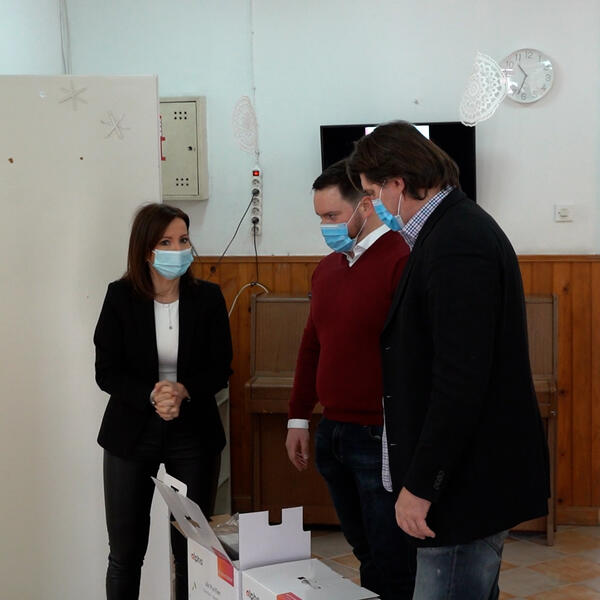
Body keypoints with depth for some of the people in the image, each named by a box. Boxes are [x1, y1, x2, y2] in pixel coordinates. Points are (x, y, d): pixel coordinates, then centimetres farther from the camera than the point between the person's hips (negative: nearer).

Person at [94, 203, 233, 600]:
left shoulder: (208, 297, -3)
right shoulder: (120, 296, -5)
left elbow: (220, 370, -2)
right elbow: (106, 371, -6)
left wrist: (183, 391, -21)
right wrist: (151, 395, -23)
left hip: (194, 434, 0)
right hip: (131, 433, 0)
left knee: (191, 550, 4)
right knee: (125, 553, 8)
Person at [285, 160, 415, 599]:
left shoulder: (402, 262, -13)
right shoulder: (327, 268, 12)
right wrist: (299, 418, 18)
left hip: (379, 437, -7)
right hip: (332, 432, 7)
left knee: (390, 562, 3)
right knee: (364, 550, 18)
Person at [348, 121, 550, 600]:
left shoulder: (458, 242, -19)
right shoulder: (459, 228, 12)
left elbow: (460, 378, -25)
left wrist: (419, 485, -19)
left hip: (469, 480, -10)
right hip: (470, 472, 10)